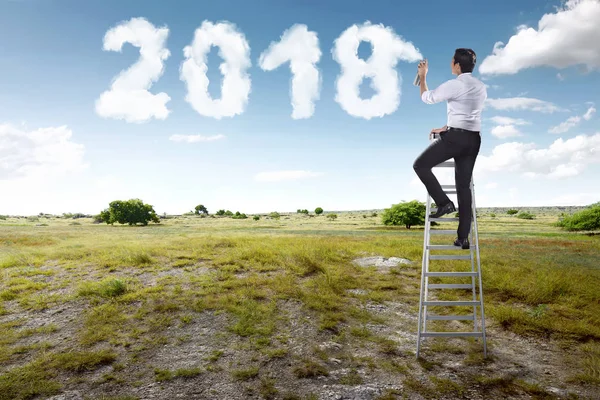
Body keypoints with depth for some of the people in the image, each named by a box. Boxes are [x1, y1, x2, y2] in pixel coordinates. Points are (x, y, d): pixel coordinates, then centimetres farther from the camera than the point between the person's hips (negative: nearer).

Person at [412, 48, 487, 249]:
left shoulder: (454, 84, -9)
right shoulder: (481, 87, 16)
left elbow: (427, 98, 1)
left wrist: (423, 76, 16)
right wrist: (446, 128, 30)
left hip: (455, 137, -8)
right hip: (474, 139, 8)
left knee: (420, 165, 7)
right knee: (464, 186, 8)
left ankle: (444, 202, -1)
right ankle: (463, 237, 8)